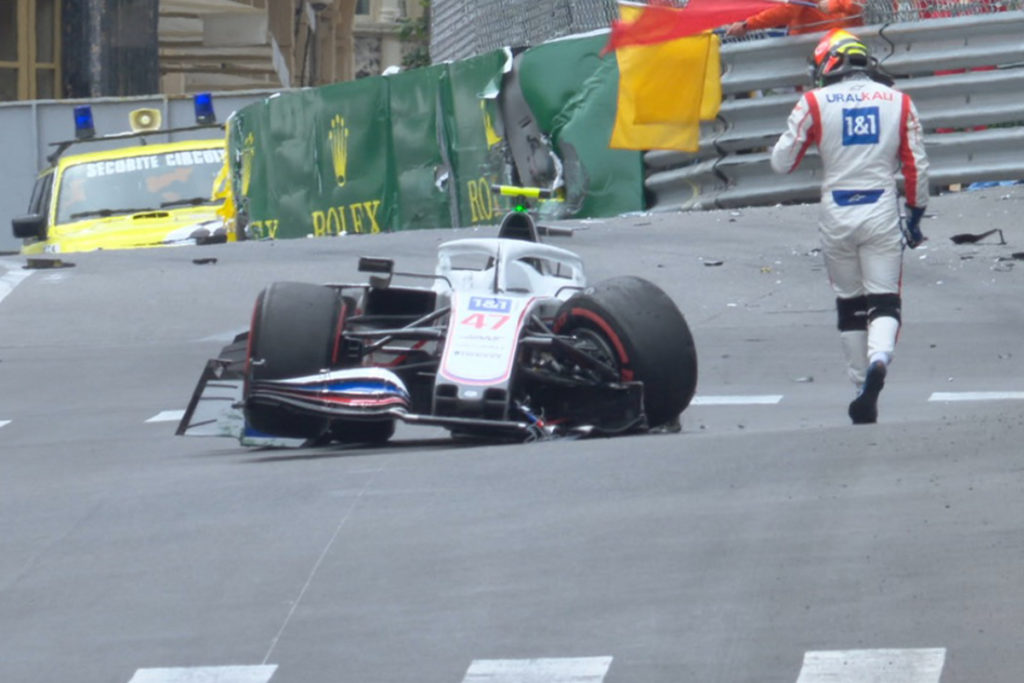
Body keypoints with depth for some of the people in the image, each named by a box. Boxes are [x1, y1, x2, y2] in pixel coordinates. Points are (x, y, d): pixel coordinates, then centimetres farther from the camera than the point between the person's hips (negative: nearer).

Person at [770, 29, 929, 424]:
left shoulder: (815, 103, -2)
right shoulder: (898, 102, 4)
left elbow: (781, 163, 1)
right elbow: (916, 167, 4)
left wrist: (801, 136, 20)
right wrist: (915, 216, 15)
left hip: (837, 215, 0)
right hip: (882, 214, 0)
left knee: (849, 304, 13)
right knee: (885, 300, 1)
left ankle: (863, 392, 14)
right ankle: (879, 358, -29)